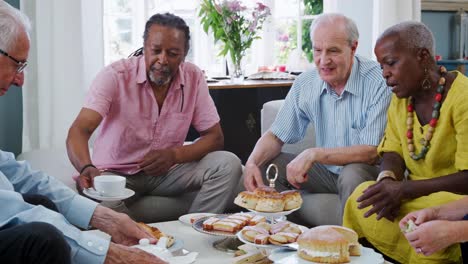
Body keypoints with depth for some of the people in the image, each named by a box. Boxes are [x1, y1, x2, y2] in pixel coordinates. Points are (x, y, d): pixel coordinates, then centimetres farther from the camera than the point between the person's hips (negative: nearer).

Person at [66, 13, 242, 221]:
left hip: (166, 171, 4)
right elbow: (79, 131, -27)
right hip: (115, 173, -3)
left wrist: (174, 155, -20)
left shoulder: (194, 78, -6)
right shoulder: (115, 76, -16)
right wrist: (87, 169, -49)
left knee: (228, 164, -18)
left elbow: (215, 137, -1)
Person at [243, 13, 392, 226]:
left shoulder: (378, 82, -19)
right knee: (263, 166, -9)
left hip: (370, 173, -5)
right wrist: (252, 163, -16)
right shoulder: (305, 84, -2)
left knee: (353, 174, -37)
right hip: (328, 173, 5)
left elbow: (372, 152, -24)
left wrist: (314, 154, -30)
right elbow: (276, 136, 5)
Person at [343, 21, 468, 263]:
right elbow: (393, 153, 7)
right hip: (416, 195, 6)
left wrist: (403, 190, -27)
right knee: (362, 199, -20)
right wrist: (387, 180, -16)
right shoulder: (401, 97, 5)